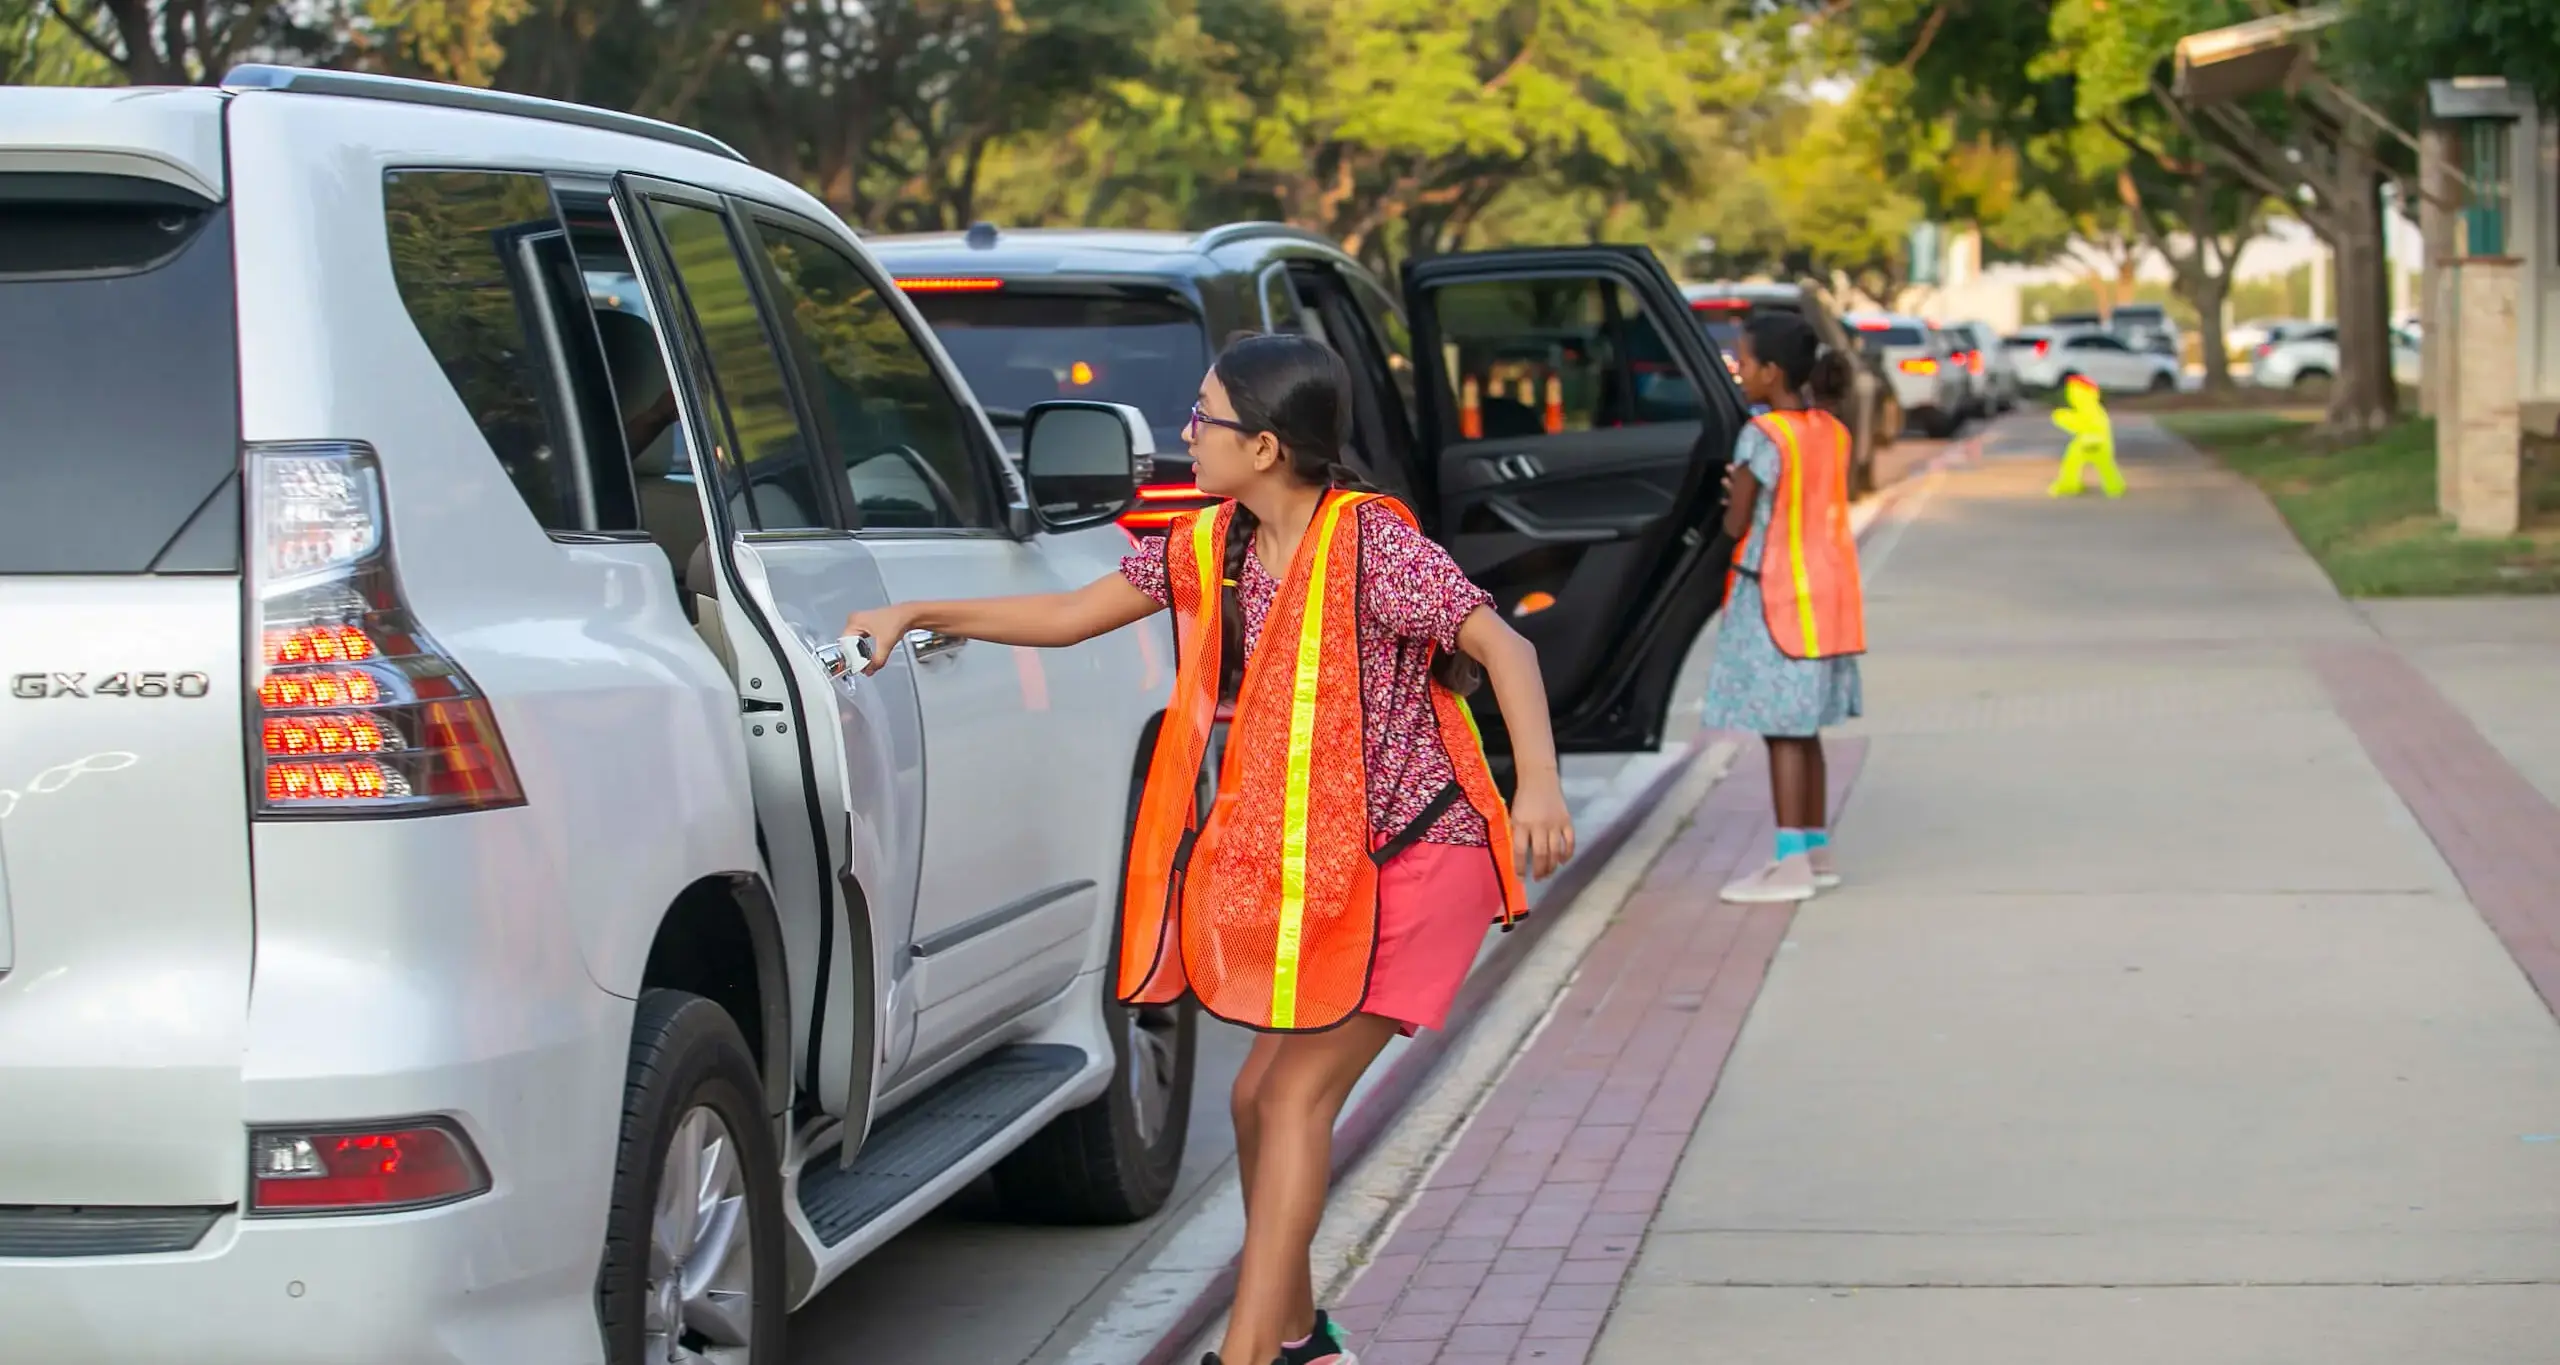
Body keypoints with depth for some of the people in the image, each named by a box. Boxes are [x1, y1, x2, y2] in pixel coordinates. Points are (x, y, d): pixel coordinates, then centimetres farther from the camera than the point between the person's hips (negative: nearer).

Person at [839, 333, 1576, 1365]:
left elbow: (1503, 646, -24)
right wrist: (919, 615, 6)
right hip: (1315, 868, 8)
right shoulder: (1211, 546, 3)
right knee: (1263, 1095, 10)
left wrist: (1539, 783, -38)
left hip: (1420, 857, -8)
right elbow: (1070, 616, 12)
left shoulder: (1370, 542, -19)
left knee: (1297, 1094, -12)